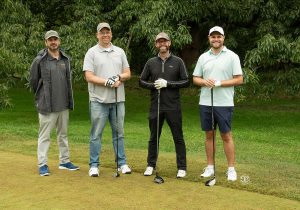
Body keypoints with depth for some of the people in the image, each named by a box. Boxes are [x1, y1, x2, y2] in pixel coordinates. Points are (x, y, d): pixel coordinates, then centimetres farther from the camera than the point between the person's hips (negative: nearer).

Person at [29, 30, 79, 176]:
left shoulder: (65, 59, 8)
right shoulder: (40, 60, -7)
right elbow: (33, 81, 1)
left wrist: (69, 100, 10)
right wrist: (41, 98, 9)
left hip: (63, 105, 5)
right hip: (47, 106, -5)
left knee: (63, 134, 15)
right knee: (44, 135, 0)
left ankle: (64, 161, 26)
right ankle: (42, 165, 9)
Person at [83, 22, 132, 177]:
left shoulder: (120, 52, 13)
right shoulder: (92, 53, 0)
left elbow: (128, 74, 11)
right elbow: (89, 77, -9)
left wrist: (119, 77, -10)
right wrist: (108, 82, -17)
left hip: (118, 100, 4)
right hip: (99, 100, -4)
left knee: (119, 132, 10)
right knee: (96, 134, 1)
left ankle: (122, 163, 17)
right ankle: (94, 165, 9)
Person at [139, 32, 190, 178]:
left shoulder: (178, 61, 2)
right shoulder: (151, 62, 9)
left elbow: (186, 82, -2)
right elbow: (141, 81, 11)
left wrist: (168, 83, -13)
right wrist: (153, 85, -9)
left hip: (173, 107, -2)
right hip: (155, 106, 2)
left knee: (178, 137, 3)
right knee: (153, 137, 10)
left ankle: (182, 167, 12)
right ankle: (151, 165, 23)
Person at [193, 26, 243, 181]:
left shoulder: (232, 56, -2)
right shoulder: (203, 57, 10)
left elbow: (239, 80, -5)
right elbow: (195, 79, 12)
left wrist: (219, 83, -15)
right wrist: (205, 82, -10)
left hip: (224, 103, -4)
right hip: (205, 103, 4)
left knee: (226, 135, 0)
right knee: (209, 135, 10)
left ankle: (231, 169, 10)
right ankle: (210, 167, 19)